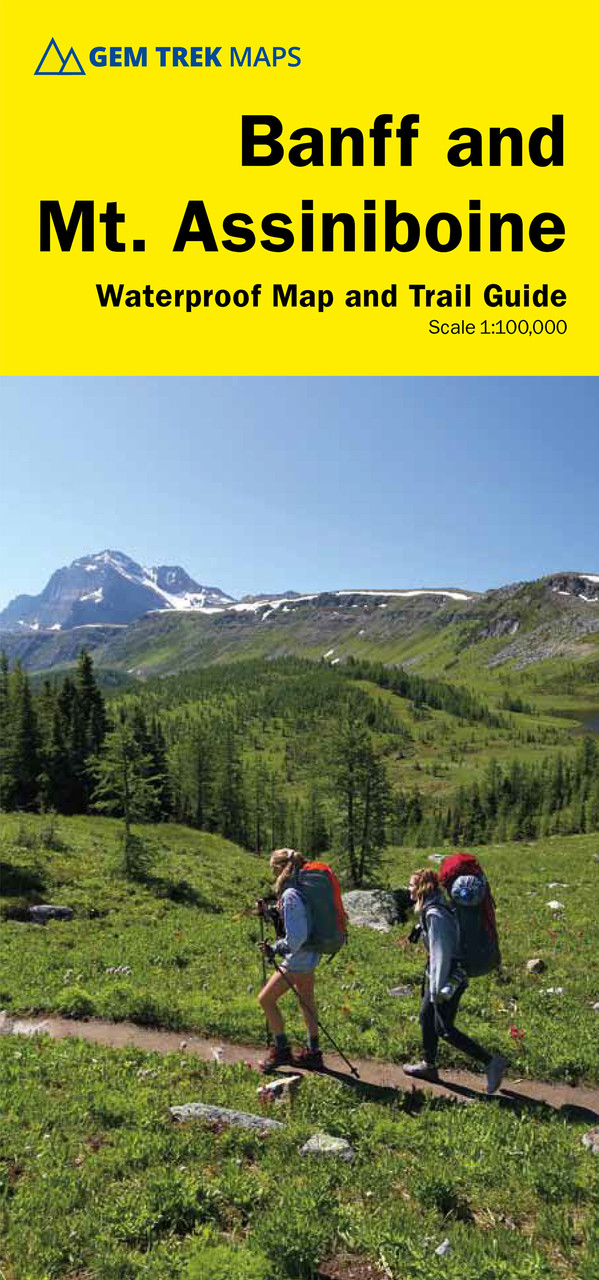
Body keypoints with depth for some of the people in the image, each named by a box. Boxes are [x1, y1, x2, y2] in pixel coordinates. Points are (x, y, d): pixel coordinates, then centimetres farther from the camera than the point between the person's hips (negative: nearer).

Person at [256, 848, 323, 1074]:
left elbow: (295, 937, -25)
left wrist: (274, 950, -12)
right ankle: (313, 1053, 30)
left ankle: (281, 1049, 12)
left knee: (266, 998, 3)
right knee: (306, 1001, 20)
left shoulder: (290, 896, -25)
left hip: (298, 957, -10)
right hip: (309, 954, 10)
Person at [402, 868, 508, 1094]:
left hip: (448, 979, -10)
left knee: (445, 1029, 1)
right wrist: (430, 982, 22)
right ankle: (429, 1066, 34)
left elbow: (440, 953, -24)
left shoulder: (434, 914, -24)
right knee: (427, 1018, 19)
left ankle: (491, 1061, 7)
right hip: (443, 975, 10)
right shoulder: (436, 908, 5)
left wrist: (437, 989, -20)